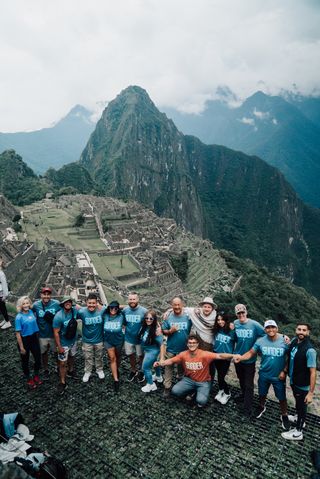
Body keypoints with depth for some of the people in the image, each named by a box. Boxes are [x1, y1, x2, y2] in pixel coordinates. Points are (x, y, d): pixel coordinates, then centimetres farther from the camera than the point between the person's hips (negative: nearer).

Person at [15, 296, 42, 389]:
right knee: (25, 361, 15)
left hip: (34, 338, 4)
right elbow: (18, 333, -16)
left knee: (38, 358, 13)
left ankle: (36, 376, 39)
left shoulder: (31, 312, -5)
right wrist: (21, 347, -14)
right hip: (24, 340, -4)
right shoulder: (19, 317, -19)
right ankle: (29, 379, 38)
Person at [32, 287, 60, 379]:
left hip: (54, 334, -1)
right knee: (44, 353, 21)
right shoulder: (35, 305, -14)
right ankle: (45, 370, 44)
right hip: (42, 335, 1)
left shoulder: (57, 304, -19)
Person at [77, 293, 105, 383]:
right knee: (88, 358, 20)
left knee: (99, 357, 23)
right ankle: (87, 372, 43)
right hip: (87, 341, -1)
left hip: (99, 340, 1)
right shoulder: (82, 312, -21)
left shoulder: (102, 311, -21)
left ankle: (99, 370, 48)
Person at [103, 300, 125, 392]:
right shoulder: (105, 316, -14)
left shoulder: (121, 316, -15)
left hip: (119, 340, 0)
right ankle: (116, 380, 1)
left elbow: (124, 325, -2)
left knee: (117, 357, 20)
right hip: (108, 340, 0)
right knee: (112, 358, -2)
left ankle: (117, 370, 46)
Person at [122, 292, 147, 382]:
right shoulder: (125, 310, -10)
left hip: (140, 338, -3)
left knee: (140, 356, 16)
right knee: (131, 355, 20)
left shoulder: (143, 311, -20)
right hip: (128, 338, 3)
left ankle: (141, 372, 39)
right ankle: (133, 370, 43)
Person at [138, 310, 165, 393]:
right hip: (146, 349, 7)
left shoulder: (156, 331, -31)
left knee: (145, 367, 4)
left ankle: (151, 384, 28)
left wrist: (162, 358, -25)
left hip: (152, 350, -7)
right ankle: (158, 376, 55)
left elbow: (161, 345, -26)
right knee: (154, 363, 29)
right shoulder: (144, 327, -16)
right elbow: (142, 338, 3)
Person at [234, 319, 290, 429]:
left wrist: (284, 371, -13)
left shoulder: (284, 341, -18)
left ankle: (284, 416, 40)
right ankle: (262, 407, 52)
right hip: (264, 375, 2)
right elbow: (251, 353, -11)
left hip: (279, 376, -2)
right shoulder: (260, 341, -14)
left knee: (282, 398, 14)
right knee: (262, 394, 23)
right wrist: (241, 357, -28)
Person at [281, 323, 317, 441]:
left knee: (302, 406, 14)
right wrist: (286, 368, 2)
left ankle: (298, 432, 33)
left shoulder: (309, 350, -30)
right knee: (298, 402, 29)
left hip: (303, 385, -7)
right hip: (293, 380, 7)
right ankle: (299, 418, 54)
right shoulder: (294, 341, -9)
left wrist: (311, 393, -24)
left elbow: (313, 372, -26)